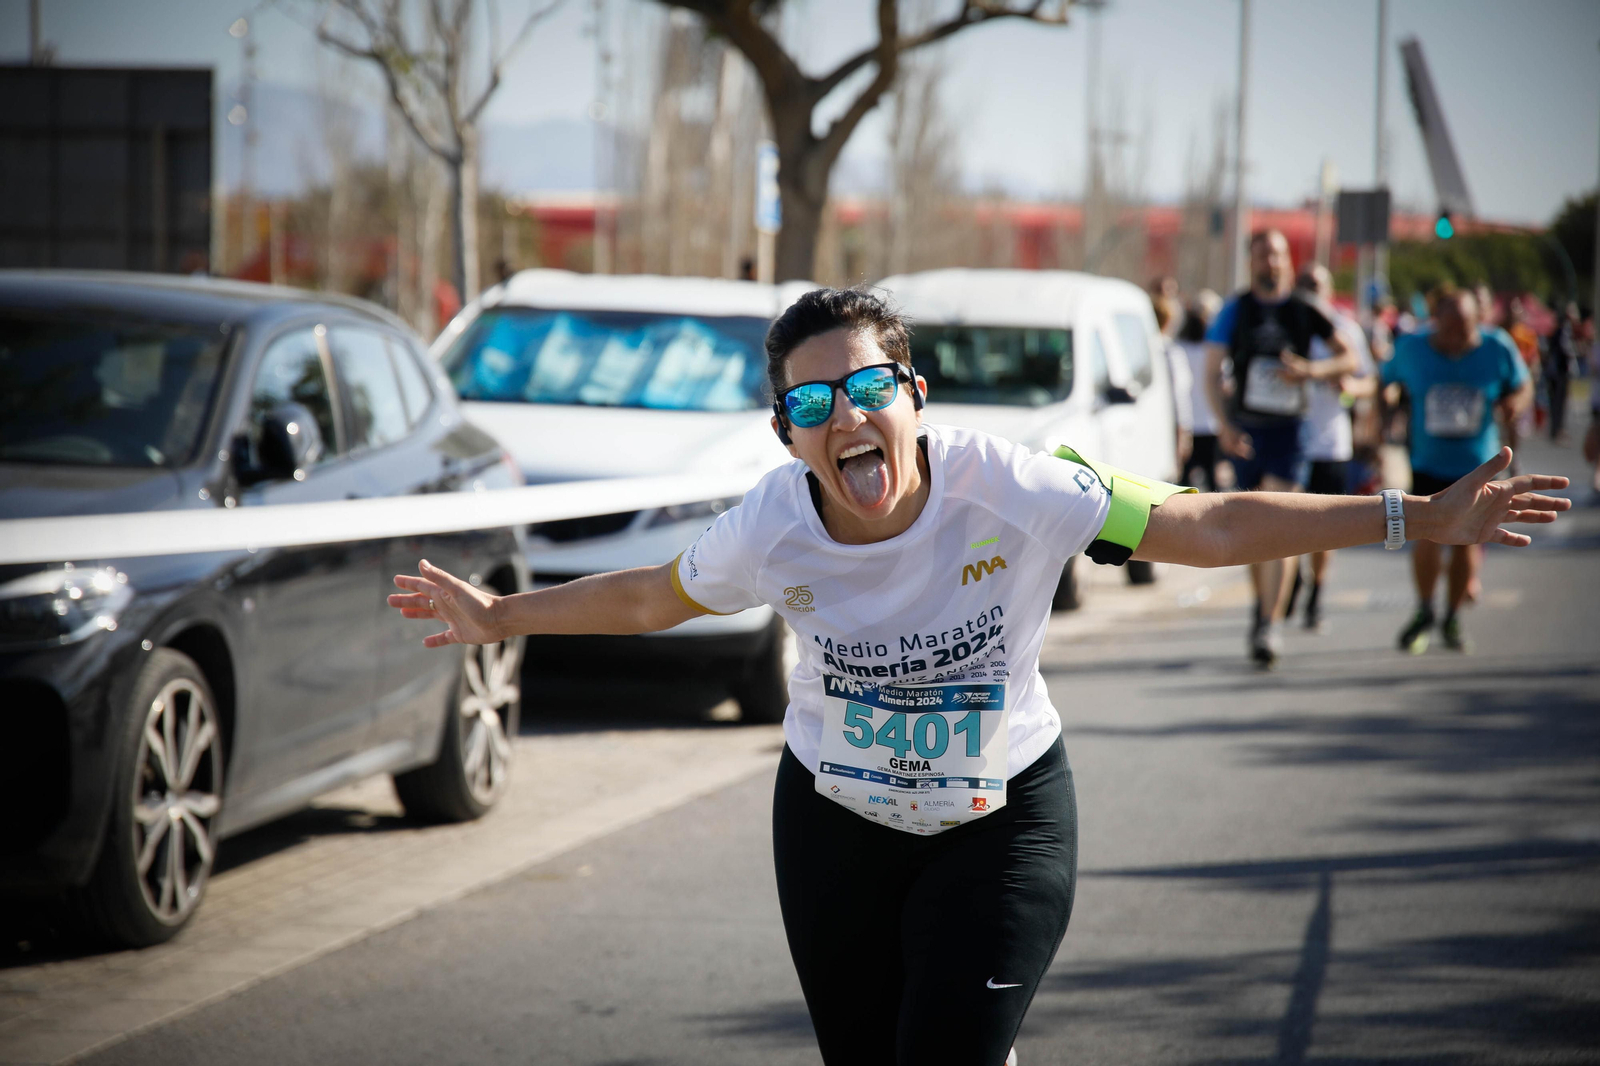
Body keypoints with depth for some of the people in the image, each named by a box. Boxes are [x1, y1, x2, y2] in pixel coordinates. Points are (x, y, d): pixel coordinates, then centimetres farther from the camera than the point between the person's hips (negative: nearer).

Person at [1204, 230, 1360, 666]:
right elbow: (1212, 372, 0)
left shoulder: (1304, 311, 2)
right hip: (1245, 431, 2)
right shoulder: (1235, 311, 4)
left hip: (1288, 431, -2)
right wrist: (1225, 425, -13)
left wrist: (1310, 370, -12)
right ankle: (1262, 604, 33)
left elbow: (1349, 359, 7)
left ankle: (1269, 625, -16)